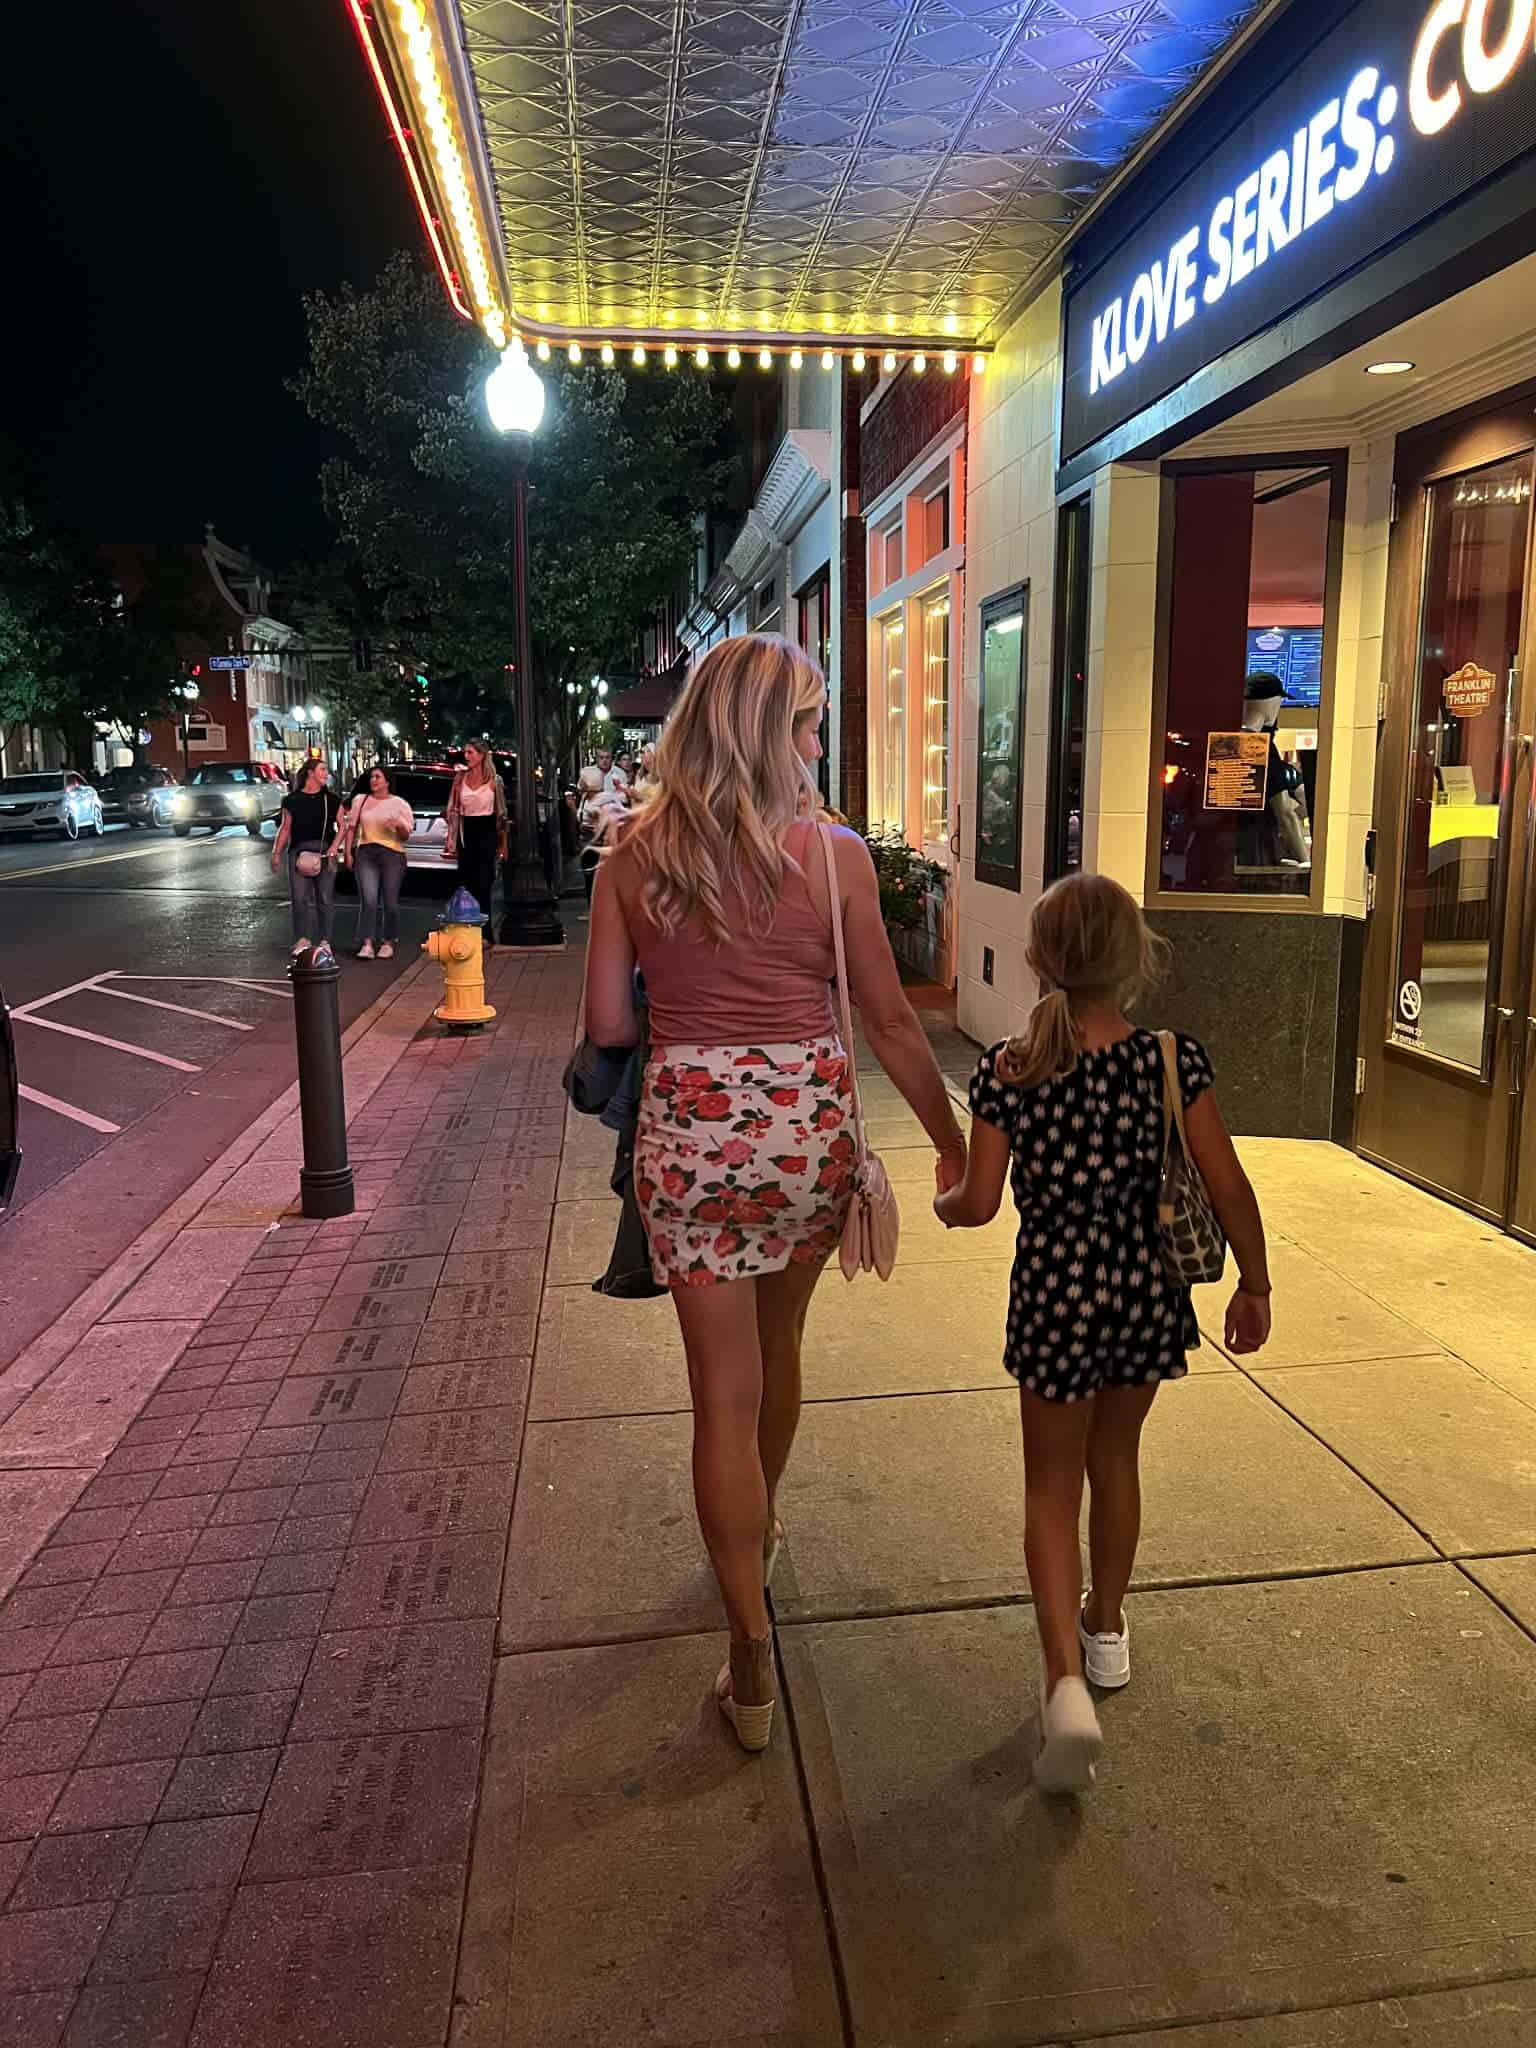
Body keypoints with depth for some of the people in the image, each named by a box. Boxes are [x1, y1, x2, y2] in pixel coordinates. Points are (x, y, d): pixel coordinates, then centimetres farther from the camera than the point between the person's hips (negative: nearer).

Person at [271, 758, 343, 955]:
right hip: (299, 851, 0)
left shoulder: (331, 799, 8)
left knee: (325, 898, 1)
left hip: (325, 852, 0)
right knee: (299, 897, -4)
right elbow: (285, 828, 10)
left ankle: (325, 940, 8)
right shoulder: (293, 799, 7)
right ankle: (303, 938, 5)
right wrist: (276, 853, 7)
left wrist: (334, 847, -9)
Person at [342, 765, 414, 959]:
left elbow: (406, 836, 6)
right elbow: (351, 827, 15)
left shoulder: (399, 804, 7)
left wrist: (399, 826, -15)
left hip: (393, 854, -1)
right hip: (366, 853, 1)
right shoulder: (360, 800, 13)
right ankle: (367, 944, -14)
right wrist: (348, 852, 6)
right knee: (368, 900, -12)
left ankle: (388, 943, 14)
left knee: (390, 902, 1)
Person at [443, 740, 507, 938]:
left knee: (483, 884, -6)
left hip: (486, 832, -3)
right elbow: (453, 810, 8)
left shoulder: (494, 780, 0)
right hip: (466, 832, 3)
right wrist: (451, 838, 1)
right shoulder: (460, 778, 7)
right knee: (466, 882, 3)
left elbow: (501, 812, 4)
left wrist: (502, 844, 3)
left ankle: (484, 934, -3)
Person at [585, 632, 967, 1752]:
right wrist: (953, 1141, 9)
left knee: (726, 1389, 7)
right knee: (776, 1349, 24)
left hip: (691, 1127, -1)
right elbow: (891, 1020, -3)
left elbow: (607, 1022, -2)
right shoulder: (835, 854, -7)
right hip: (811, 1124, 1)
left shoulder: (634, 855, -3)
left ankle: (752, 1655, 12)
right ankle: (760, 1529, 51)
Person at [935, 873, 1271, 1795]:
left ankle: (1067, 1681, -3)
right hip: (1148, 1291, 2)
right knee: (1116, 1457, 24)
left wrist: (943, 1201, 12)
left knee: (1053, 1485, 12)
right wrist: (1255, 1285, 5)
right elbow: (1229, 1185, -7)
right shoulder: (1173, 1060, -10)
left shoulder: (1008, 1072, -12)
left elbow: (979, 1203, -11)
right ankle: (1106, 1628, 42)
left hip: (1056, 1294, -2)